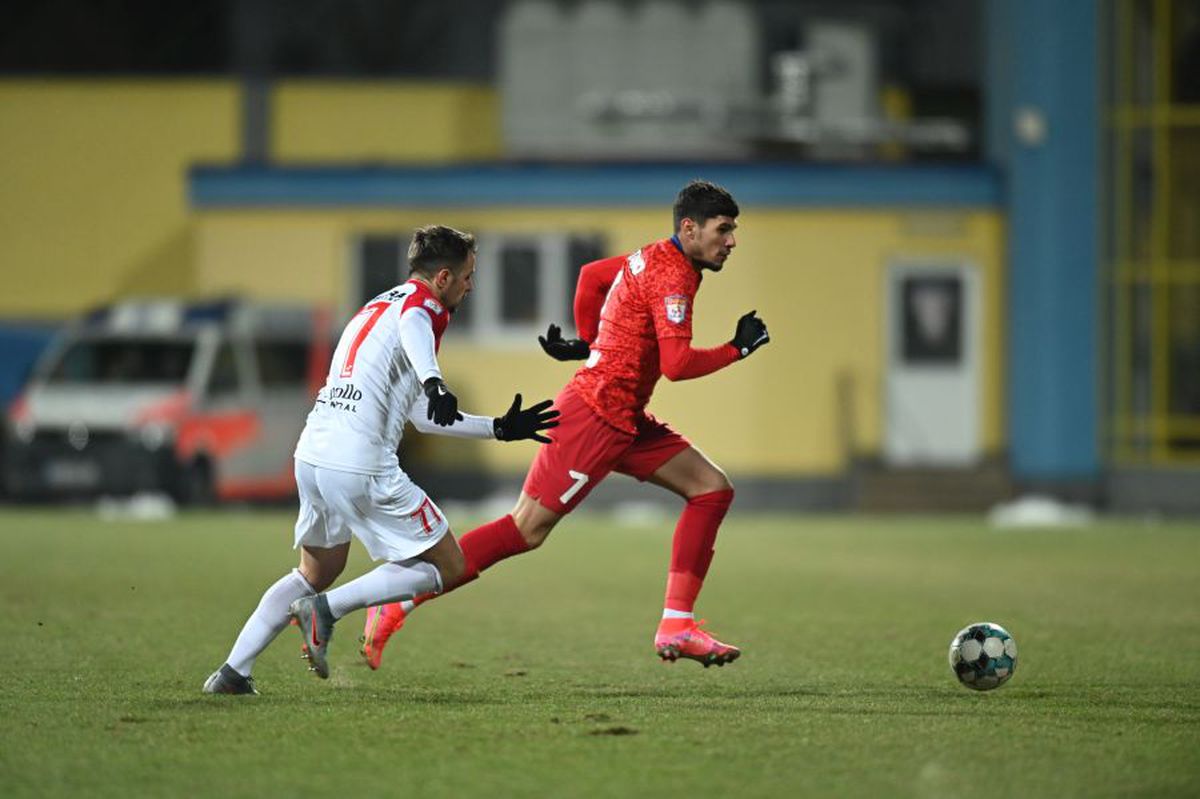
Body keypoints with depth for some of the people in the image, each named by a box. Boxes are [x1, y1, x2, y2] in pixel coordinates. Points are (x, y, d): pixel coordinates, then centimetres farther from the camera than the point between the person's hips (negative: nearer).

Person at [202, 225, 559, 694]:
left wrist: (500, 428, 36)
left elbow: (423, 418, 34)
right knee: (447, 567, 4)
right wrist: (434, 382, -47)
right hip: (360, 466, -9)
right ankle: (326, 609, -8)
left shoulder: (378, 305, 28)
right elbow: (412, 327, -29)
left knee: (316, 574, 26)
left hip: (312, 455, 9)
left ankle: (233, 671, 16)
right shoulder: (422, 302, 0)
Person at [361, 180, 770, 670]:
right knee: (526, 530, -10)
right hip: (596, 417, -10)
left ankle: (677, 628, 0)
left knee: (712, 489, 4)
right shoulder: (673, 276, -17)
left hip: (623, 421, 10)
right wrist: (737, 349, -11)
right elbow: (676, 365, -24)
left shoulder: (654, 259, 13)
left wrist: (589, 342, 31)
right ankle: (396, 604, -6)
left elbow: (591, 275, 29)